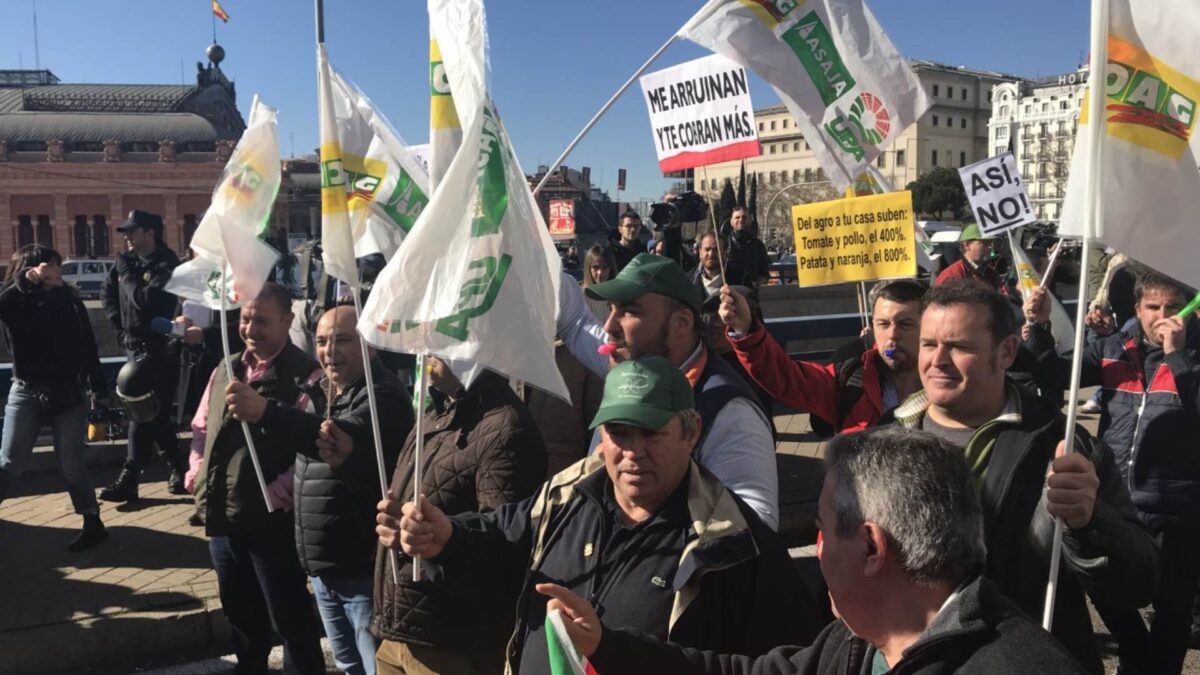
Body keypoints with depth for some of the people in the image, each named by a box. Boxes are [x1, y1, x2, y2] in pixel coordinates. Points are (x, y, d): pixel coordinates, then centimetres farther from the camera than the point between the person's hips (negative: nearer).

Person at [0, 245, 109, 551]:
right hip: (26, 393, 0)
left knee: (71, 465, 4)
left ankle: (93, 524, 15)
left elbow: (88, 347, 6)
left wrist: (99, 388, 7)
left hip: (68, 394, 0)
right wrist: (26, 280, -31)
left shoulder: (68, 299, 1)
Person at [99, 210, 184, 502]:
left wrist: (127, 273, -12)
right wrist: (120, 327, 12)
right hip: (134, 345, 8)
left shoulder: (167, 264, -11)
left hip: (154, 348, -8)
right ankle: (179, 468, 21)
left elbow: (145, 300, -23)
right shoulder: (126, 261, 9)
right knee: (155, 412, 11)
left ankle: (129, 480, -4)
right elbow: (109, 295, 22)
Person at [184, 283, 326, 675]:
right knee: (240, 613, 23)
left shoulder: (305, 374, -13)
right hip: (222, 516, 7)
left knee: (290, 619, 6)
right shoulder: (227, 368, 12)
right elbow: (201, 428, 20)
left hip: (272, 520, -7)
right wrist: (198, 476, 7)